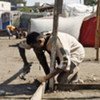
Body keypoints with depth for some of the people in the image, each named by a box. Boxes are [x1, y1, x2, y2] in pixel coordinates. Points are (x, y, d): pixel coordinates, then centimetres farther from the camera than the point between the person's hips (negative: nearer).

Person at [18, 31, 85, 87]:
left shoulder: (56, 40, -39)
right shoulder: (37, 40, -18)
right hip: (61, 53, 7)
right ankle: (48, 74, -2)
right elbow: (20, 45, -2)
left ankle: (74, 69, 7)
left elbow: (65, 63, -43)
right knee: (38, 51, -14)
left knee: (61, 81, -23)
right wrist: (25, 63, -10)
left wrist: (46, 78, -45)